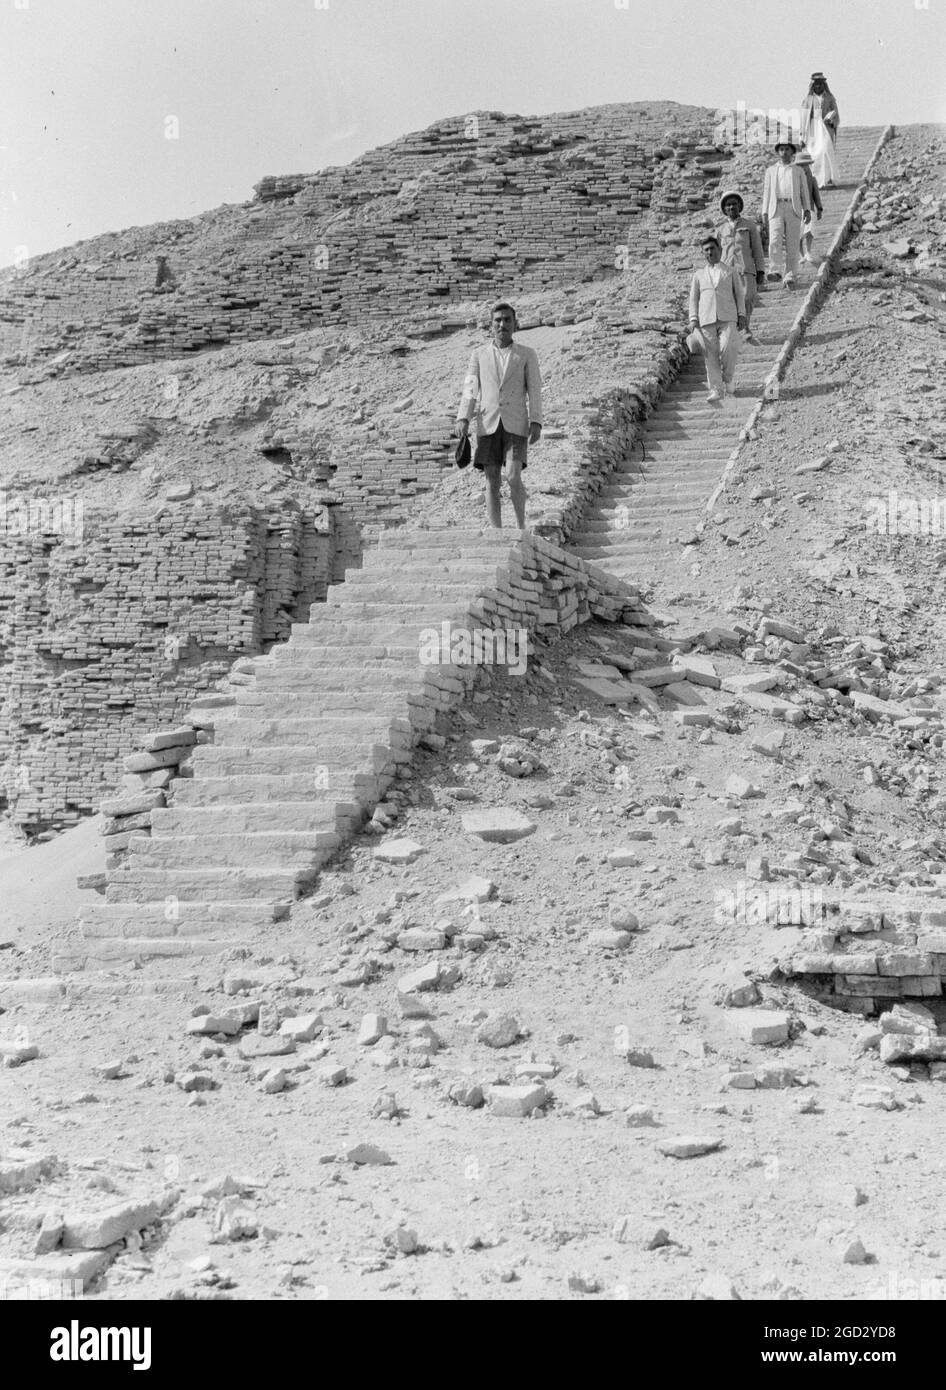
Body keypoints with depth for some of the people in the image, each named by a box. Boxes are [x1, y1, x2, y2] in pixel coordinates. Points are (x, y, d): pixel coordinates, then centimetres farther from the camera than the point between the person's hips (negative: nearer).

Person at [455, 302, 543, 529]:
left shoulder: (527, 355, 7)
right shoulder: (479, 354, 11)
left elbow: (534, 391, 1)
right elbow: (470, 389, 4)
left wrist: (536, 423, -12)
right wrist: (463, 418, -11)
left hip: (515, 424, -2)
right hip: (488, 424, 2)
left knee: (513, 477, -18)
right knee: (492, 481, -2)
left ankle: (520, 524, 2)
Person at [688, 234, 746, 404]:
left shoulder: (731, 271, 20)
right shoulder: (699, 275, 22)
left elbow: (739, 294, 15)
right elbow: (694, 298, 18)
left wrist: (741, 314, 3)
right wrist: (693, 319, 4)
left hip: (727, 317, -1)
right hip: (706, 319, 2)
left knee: (728, 348, -21)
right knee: (711, 355, -7)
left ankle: (728, 378, 3)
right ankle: (716, 390, -5)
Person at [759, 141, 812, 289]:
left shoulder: (798, 171, 18)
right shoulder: (771, 171, 19)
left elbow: (804, 192, 13)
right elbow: (767, 192, 17)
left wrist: (807, 210, 0)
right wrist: (764, 213, 6)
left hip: (793, 209, 0)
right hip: (776, 209, 0)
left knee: (792, 245, -4)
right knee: (775, 240, -21)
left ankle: (789, 277, -2)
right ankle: (775, 271, -25)